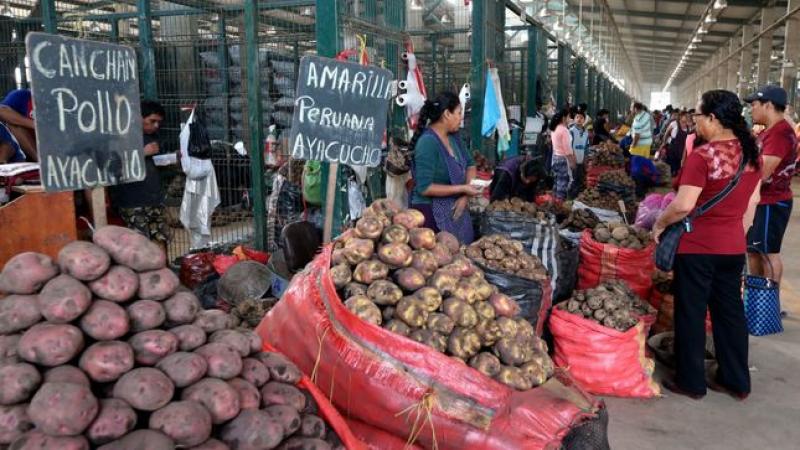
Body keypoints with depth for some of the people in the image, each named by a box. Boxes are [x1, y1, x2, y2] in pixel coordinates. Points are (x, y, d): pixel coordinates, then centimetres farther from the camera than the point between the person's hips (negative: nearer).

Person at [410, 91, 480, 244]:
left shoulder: (453, 136, 4)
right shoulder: (428, 142, -19)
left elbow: (470, 165, 13)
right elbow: (424, 188, -23)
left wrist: (465, 196, -4)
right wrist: (462, 188, -19)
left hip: (455, 209, 7)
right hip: (432, 213, -7)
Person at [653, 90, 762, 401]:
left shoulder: (702, 156, -20)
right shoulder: (751, 153, 4)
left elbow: (683, 205, -24)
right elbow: (752, 202, 12)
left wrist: (659, 224, -8)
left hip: (697, 247, -7)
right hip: (734, 247, 7)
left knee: (691, 314, 6)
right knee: (730, 312, 16)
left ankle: (691, 382, 18)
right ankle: (736, 381, 28)